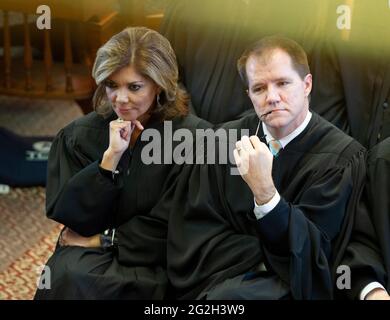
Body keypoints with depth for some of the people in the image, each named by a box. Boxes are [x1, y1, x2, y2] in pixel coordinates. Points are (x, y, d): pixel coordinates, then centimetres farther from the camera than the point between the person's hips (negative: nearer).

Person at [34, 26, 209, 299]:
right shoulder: (79, 136, 3)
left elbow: (167, 230, -8)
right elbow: (65, 215, -5)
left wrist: (101, 240, -5)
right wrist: (110, 156, -14)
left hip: (153, 265, -3)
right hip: (86, 254, 4)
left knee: (82, 279, -30)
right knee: (69, 273, -29)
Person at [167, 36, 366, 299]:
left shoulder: (343, 156, -6)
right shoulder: (227, 138, 2)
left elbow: (311, 253, -10)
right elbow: (192, 231, 1)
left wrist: (264, 191, -25)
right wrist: (271, 258, -10)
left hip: (290, 286, -3)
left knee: (229, 297, -30)